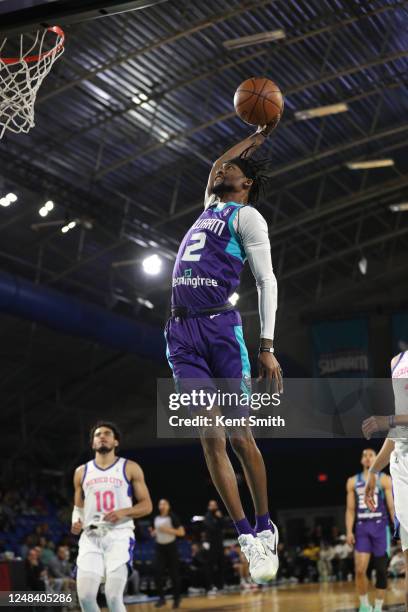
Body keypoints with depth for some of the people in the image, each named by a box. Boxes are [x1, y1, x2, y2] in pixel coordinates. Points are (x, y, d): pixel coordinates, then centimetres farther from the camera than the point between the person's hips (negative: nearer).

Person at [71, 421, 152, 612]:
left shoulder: (130, 468, 5)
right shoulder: (82, 472, 14)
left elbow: (146, 505, 4)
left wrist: (123, 512, -15)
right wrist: (76, 521, 0)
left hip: (119, 535, -3)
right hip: (91, 537, 3)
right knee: (85, 596, -8)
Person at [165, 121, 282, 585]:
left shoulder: (245, 216, 3)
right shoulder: (211, 207, 24)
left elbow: (267, 280, -5)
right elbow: (216, 167, 45)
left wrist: (267, 345, -14)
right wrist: (257, 137, 43)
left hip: (220, 325, -6)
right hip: (182, 332, 6)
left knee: (239, 434, -4)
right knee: (209, 437, -5)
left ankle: (265, 529, 10)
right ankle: (248, 539, -4)